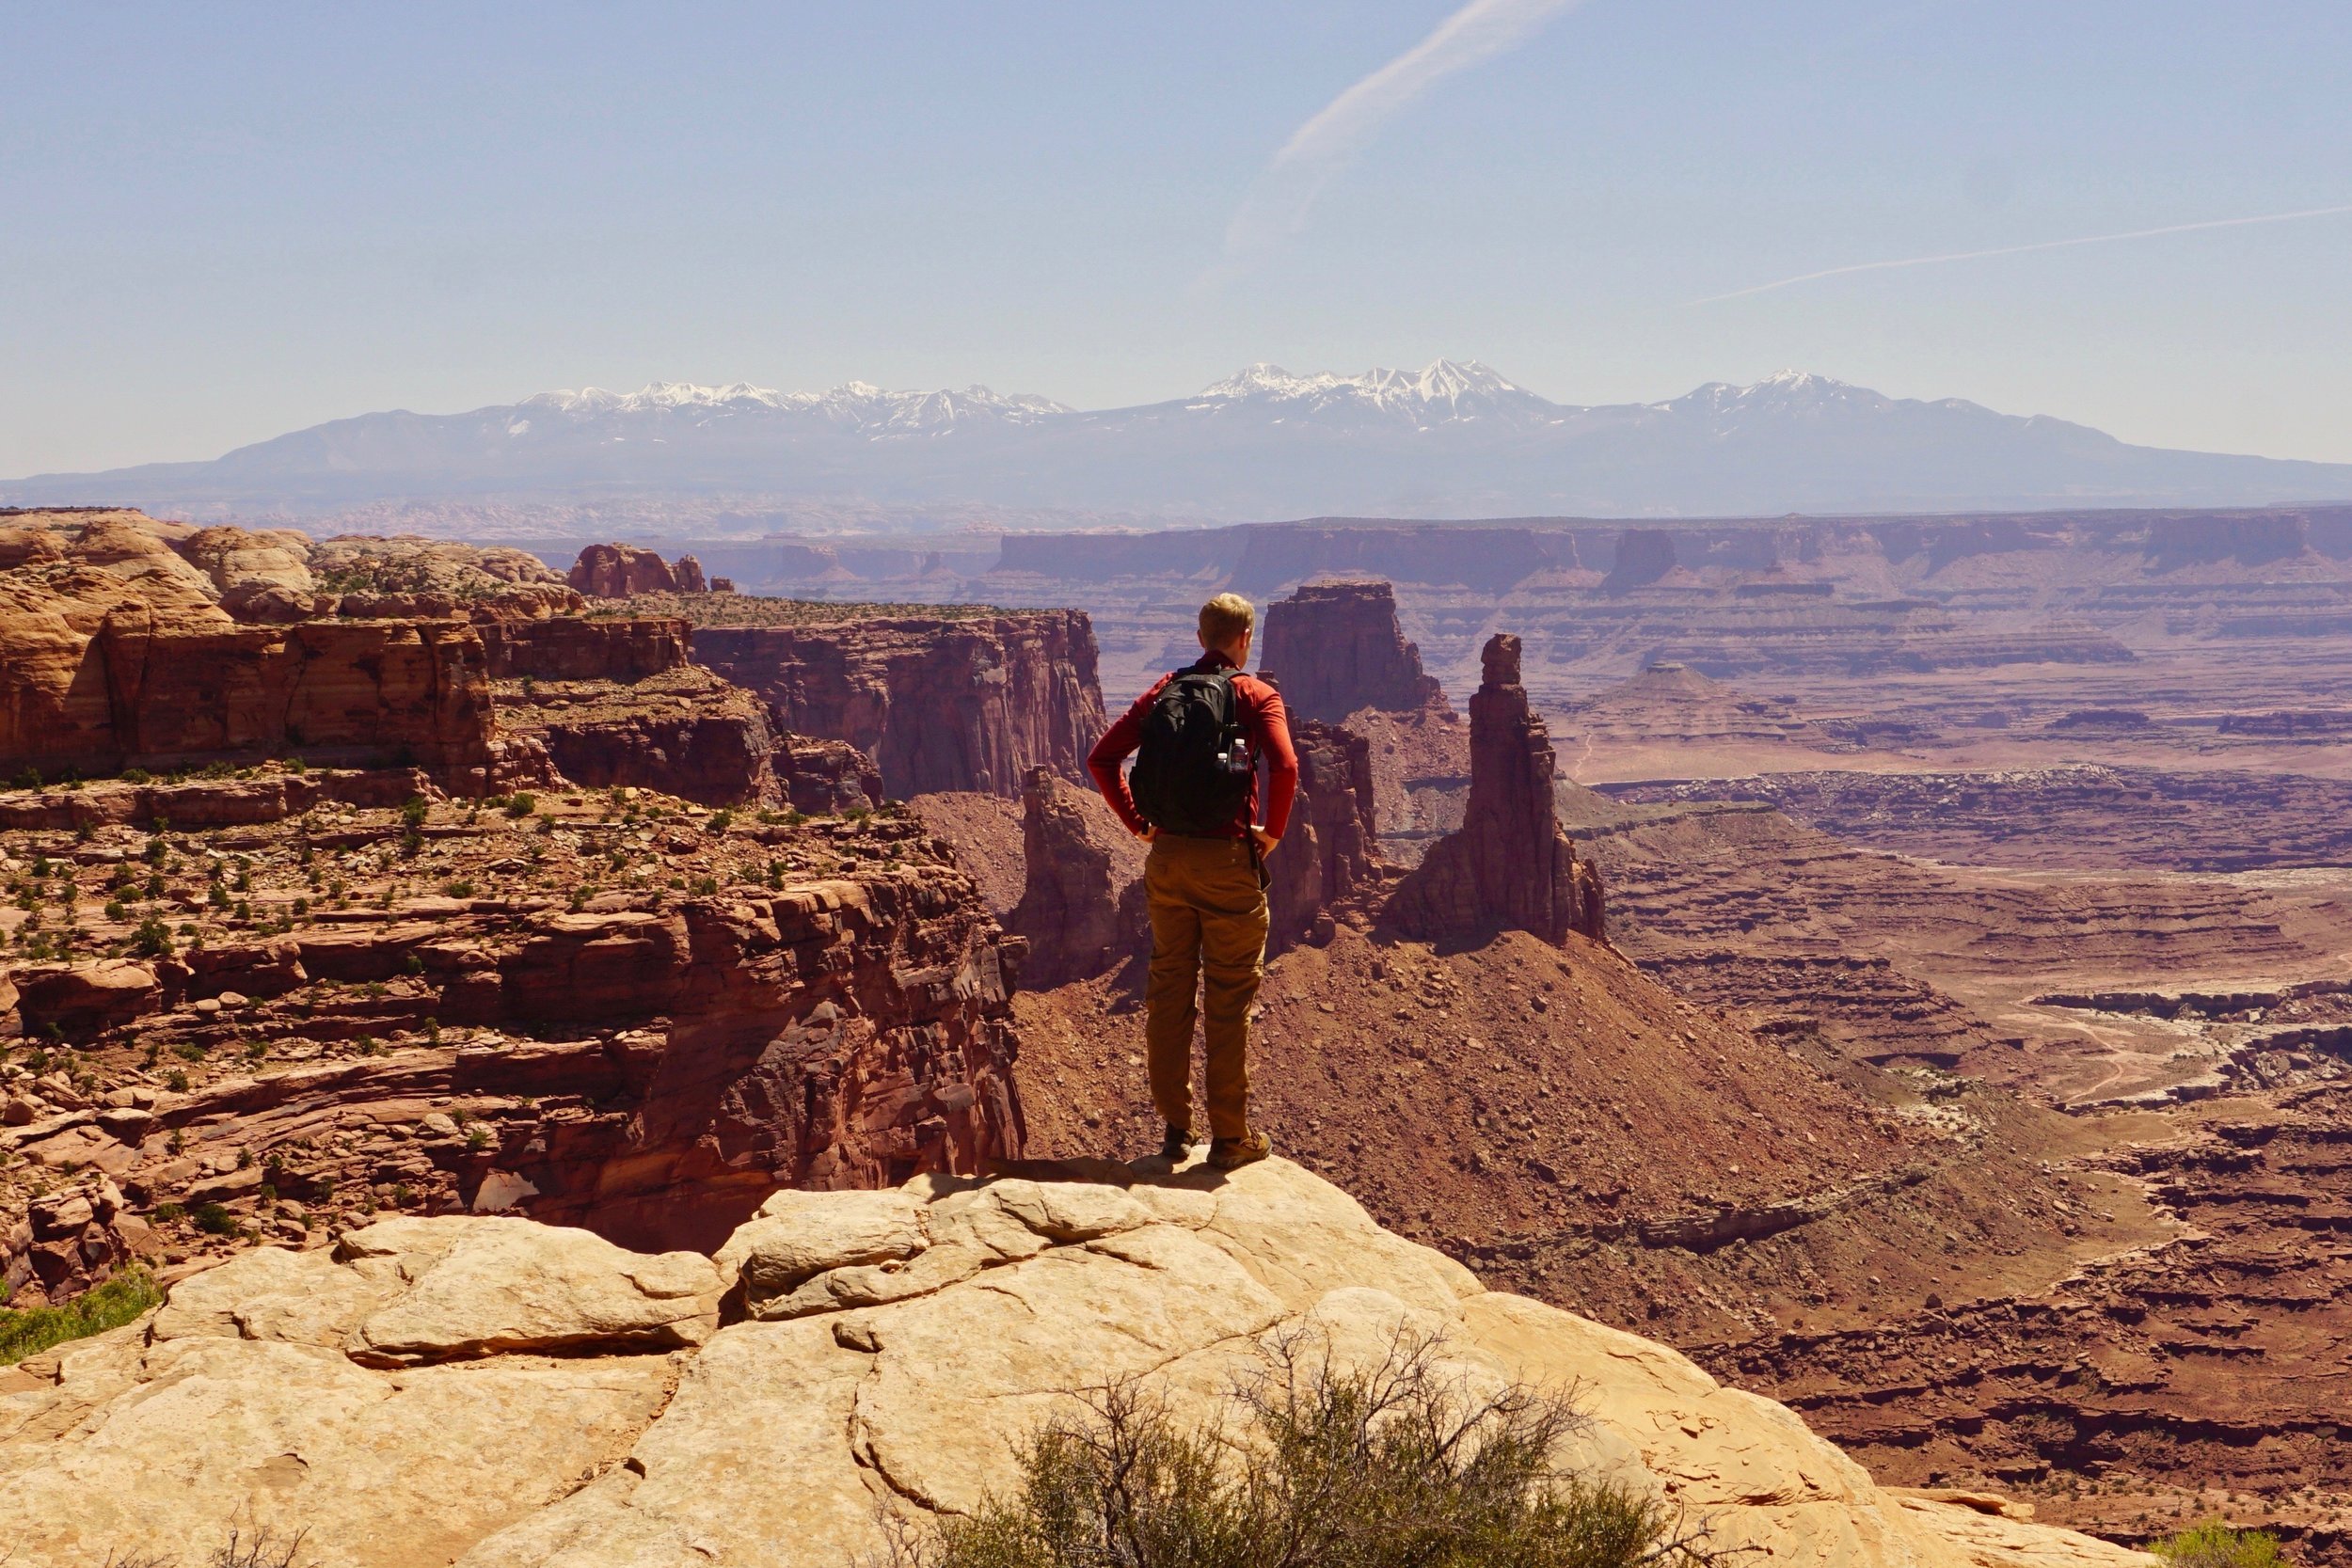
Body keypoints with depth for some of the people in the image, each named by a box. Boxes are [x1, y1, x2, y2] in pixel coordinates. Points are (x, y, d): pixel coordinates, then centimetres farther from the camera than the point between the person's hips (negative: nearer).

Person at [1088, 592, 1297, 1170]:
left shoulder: (1164, 690, 9)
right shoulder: (1255, 694, -4)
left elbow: (1101, 759, 5)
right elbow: (1285, 765, -21)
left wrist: (1138, 821, 10)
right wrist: (1272, 832, -7)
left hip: (1166, 857, 4)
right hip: (1228, 860, -4)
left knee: (1168, 990, 12)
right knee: (1229, 998, 3)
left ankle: (1174, 1127, 18)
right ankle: (1230, 1135, 7)